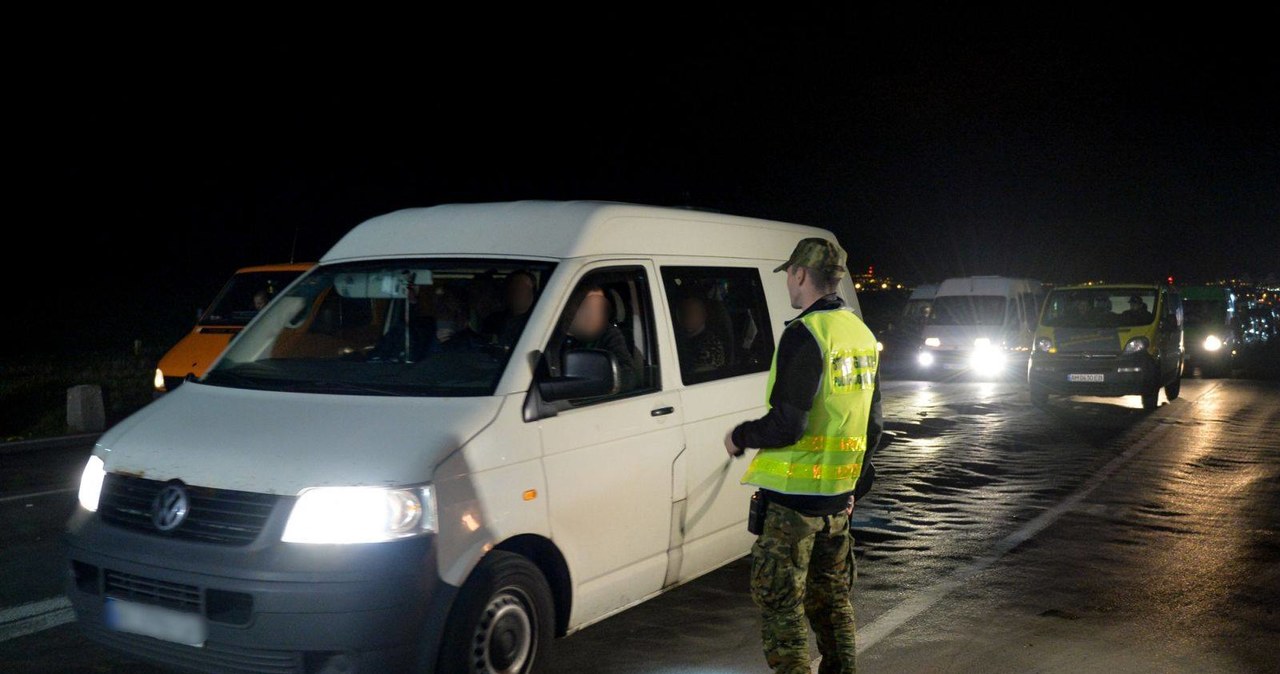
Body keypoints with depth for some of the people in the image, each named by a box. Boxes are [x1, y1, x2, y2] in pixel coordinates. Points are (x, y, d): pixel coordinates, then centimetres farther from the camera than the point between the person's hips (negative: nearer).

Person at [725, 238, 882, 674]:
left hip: (795, 495, -8)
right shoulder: (862, 335, 11)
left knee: (780, 603, 2)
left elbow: (786, 425, -23)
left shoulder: (805, 334, -18)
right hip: (838, 496, 9)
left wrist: (740, 437, -5)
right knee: (831, 598, 20)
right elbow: (872, 427, 16)